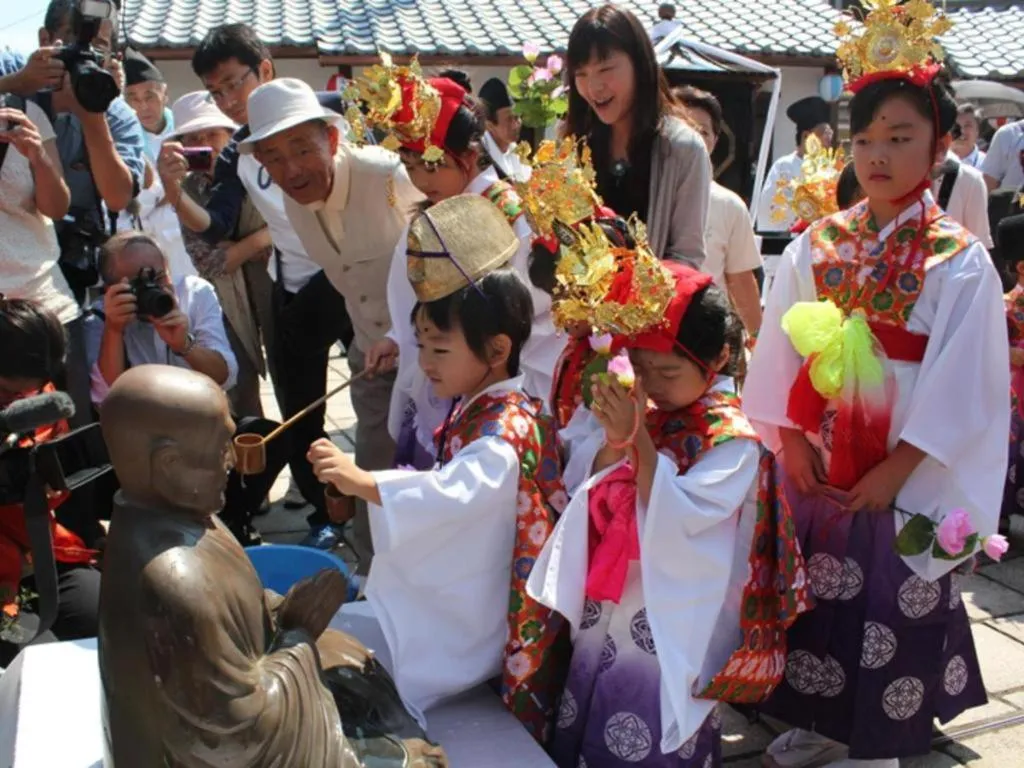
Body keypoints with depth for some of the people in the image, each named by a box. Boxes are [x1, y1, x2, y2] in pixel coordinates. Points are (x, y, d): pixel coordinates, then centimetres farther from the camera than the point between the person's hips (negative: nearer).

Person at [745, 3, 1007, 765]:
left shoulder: (961, 260, -10)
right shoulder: (817, 245, 1)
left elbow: (959, 385, -12)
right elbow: (779, 352, 2)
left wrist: (896, 469, -15)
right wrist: (791, 440, -5)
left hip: (904, 478, -4)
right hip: (816, 467, 4)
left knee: (891, 609, 8)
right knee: (814, 599, 15)